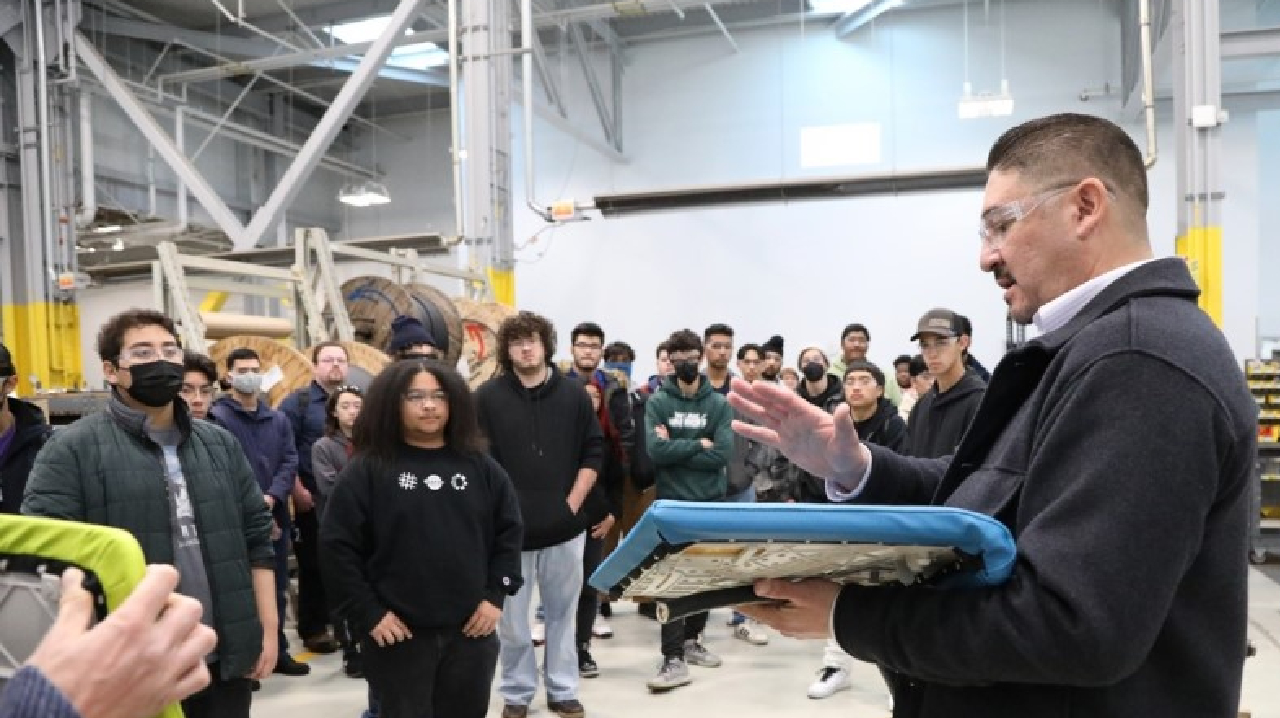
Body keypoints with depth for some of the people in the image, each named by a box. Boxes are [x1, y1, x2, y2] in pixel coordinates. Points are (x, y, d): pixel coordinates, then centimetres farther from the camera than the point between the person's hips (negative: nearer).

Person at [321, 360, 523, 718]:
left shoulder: (480, 467, 4)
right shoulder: (366, 471, -5)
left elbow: (508, 533, 7)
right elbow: (338, 548, -7)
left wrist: (496, 595, 0)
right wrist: (368, 614, -10)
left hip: (471, 630, 3)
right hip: (398, 634, -3)